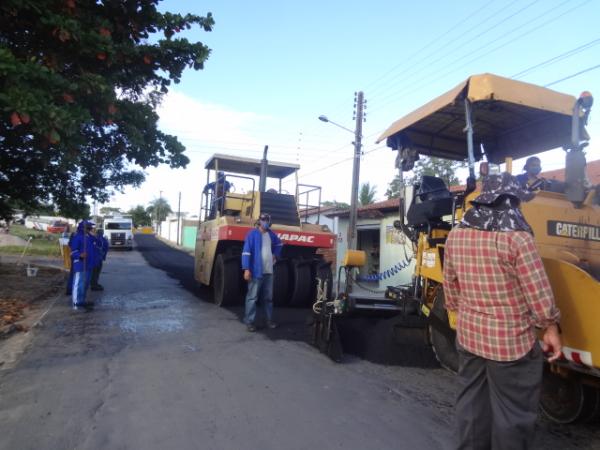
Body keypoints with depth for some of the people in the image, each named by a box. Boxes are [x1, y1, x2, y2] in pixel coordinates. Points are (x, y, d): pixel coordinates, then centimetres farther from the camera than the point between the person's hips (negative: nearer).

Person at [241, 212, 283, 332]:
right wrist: (246, 269, -20)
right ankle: (249, 321, 6)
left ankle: (269, 320, 23)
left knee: (268, 297, 14)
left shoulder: (271, 234, 12)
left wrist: (276, 255, 18)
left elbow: (279, 244, 33)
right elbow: (246, 252, -14)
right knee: (252, 297, -1)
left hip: (268, 271, 7)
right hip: (256, 271, -6)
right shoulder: (252, 234, -9)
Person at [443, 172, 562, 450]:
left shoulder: (456, 235, -1)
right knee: (513, 412, 11)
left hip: (468, 334, 6)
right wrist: (550, 326, 3)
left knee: (472, 402, 19)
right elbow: (538, 291, -13)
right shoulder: (516, 237, -19)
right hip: (511, 340, -6)